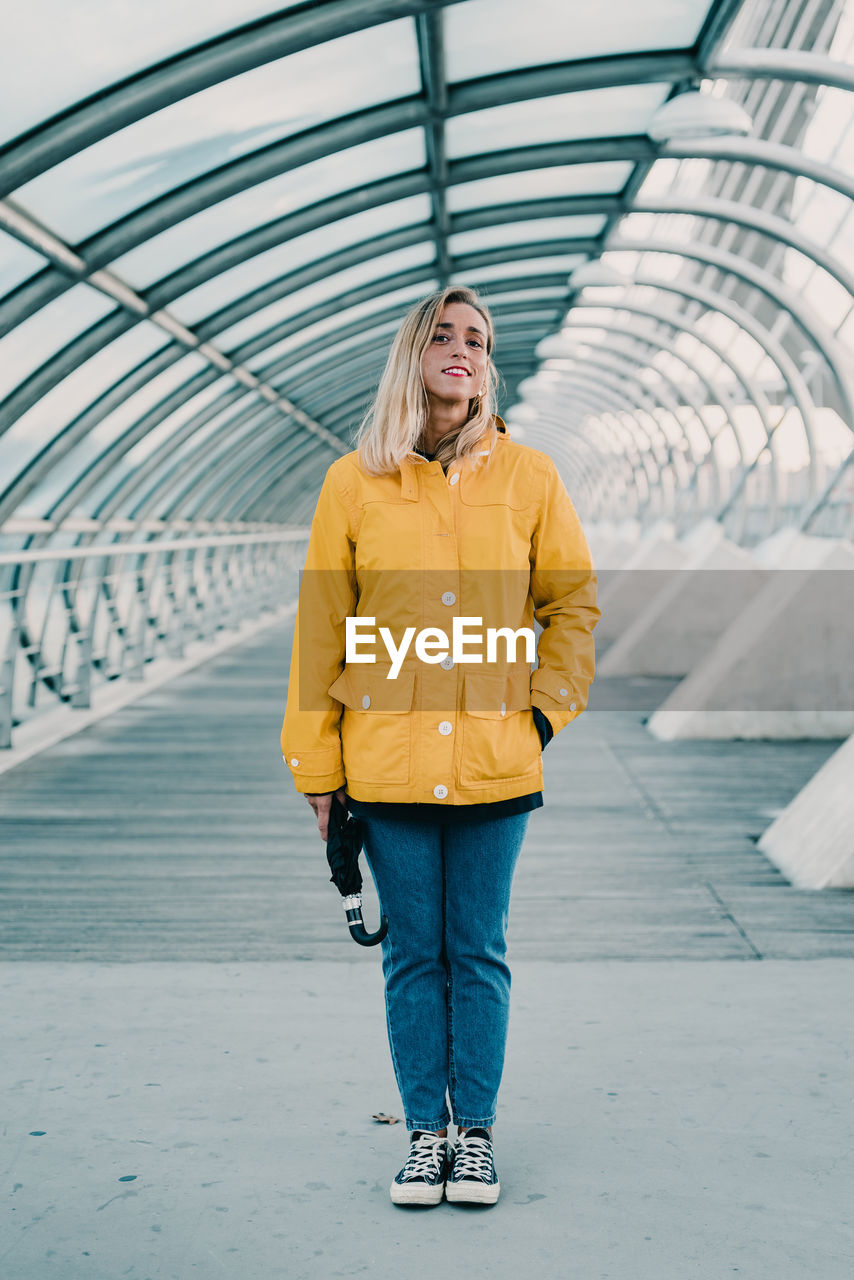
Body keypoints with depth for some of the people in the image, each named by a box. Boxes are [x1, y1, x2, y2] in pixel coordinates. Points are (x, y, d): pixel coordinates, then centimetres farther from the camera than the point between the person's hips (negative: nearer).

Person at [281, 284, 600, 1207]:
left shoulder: (528, 476, 2)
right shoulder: (354, 482, 1)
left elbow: (575, 600, 12)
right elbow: (320, 628, 3)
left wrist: (546, 709, 1)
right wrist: (317, 764, 2)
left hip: (493, 761, 0)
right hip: (387, 762, 0)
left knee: (478, 952, 8)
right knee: (413, 953, 8)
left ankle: (476, 1132, 21)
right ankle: (425, 1131, 21)